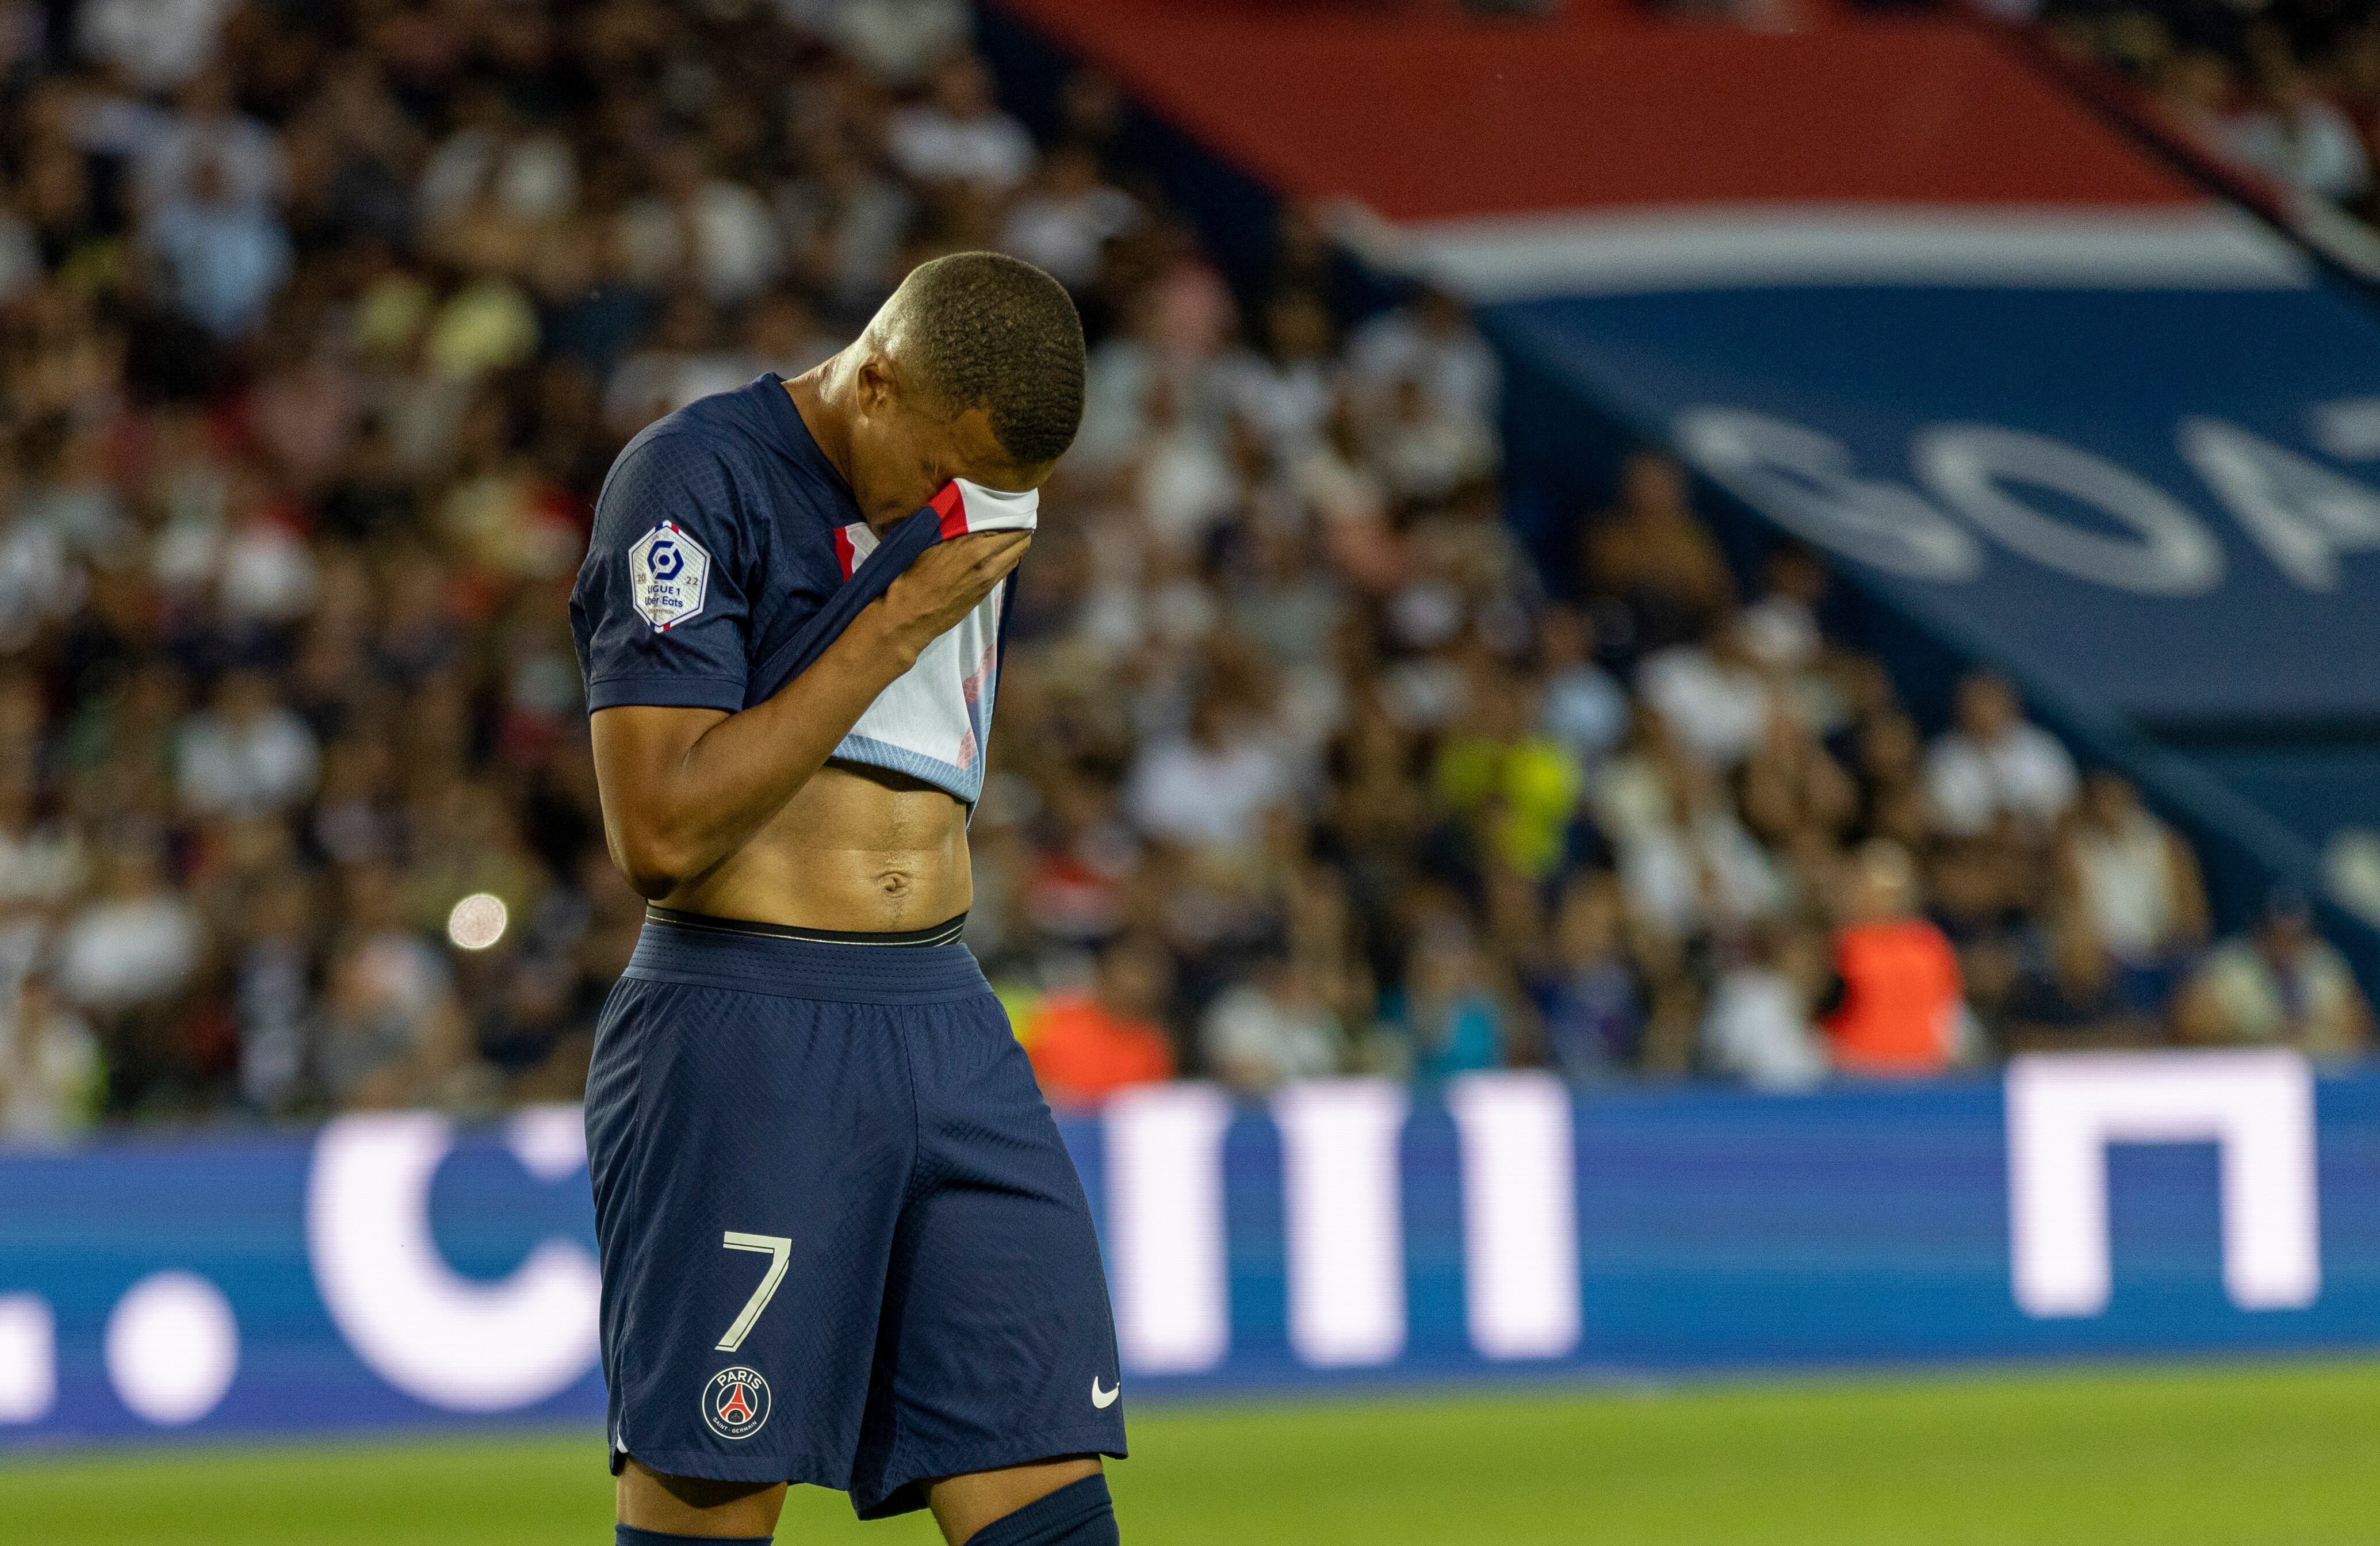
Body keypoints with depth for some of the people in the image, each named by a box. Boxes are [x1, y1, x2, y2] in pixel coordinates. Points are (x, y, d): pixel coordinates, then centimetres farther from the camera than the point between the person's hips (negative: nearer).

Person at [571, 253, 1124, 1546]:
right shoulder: (695, 480, -9)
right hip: (742, 1041, -6)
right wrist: (897, 627, -14)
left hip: (950, 1032, 6)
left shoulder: (979, 492, 15)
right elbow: (660, 833, -17)